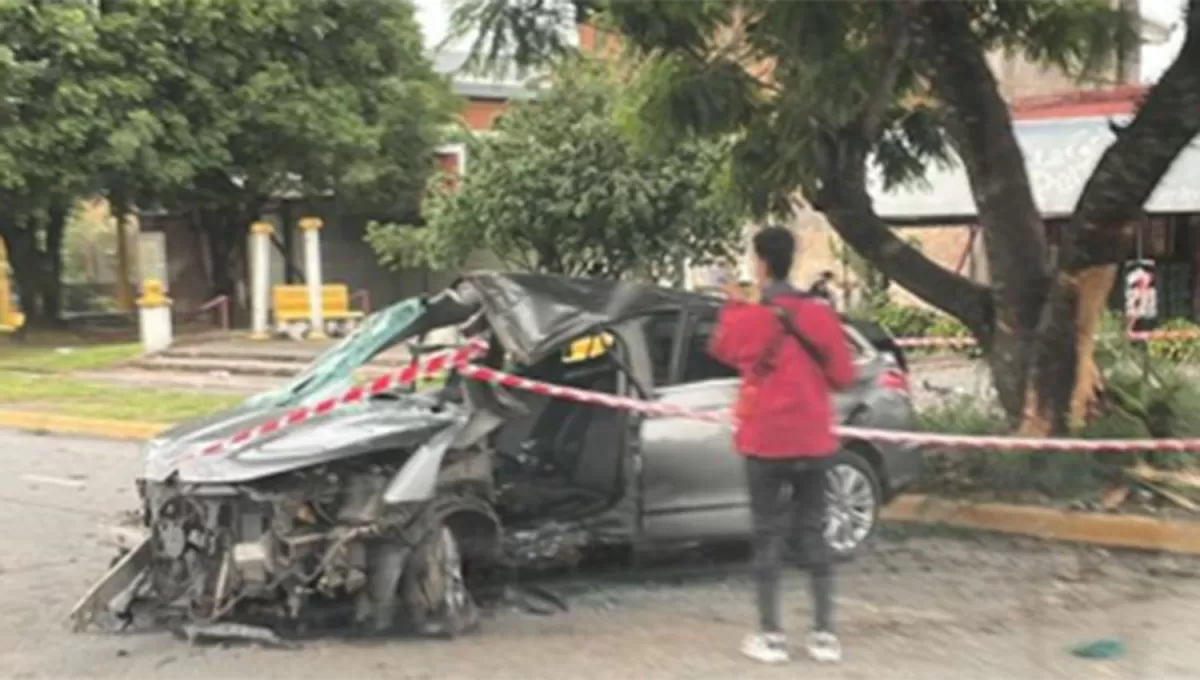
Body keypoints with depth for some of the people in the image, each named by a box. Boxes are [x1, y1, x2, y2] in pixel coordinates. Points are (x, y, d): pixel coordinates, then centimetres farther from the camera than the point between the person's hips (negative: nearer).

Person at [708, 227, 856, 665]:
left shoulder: (749, 317, -11)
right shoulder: (820, 313, -3)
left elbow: (722, 350, 10)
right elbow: (842, 376, 3)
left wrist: (732, 306, 22)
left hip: (766, 441, -3)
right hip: (814, 440, 3)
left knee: (768, 536, 4)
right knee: (813, 533, 11)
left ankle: (770, 636, 6)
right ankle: (824, 634, 12)